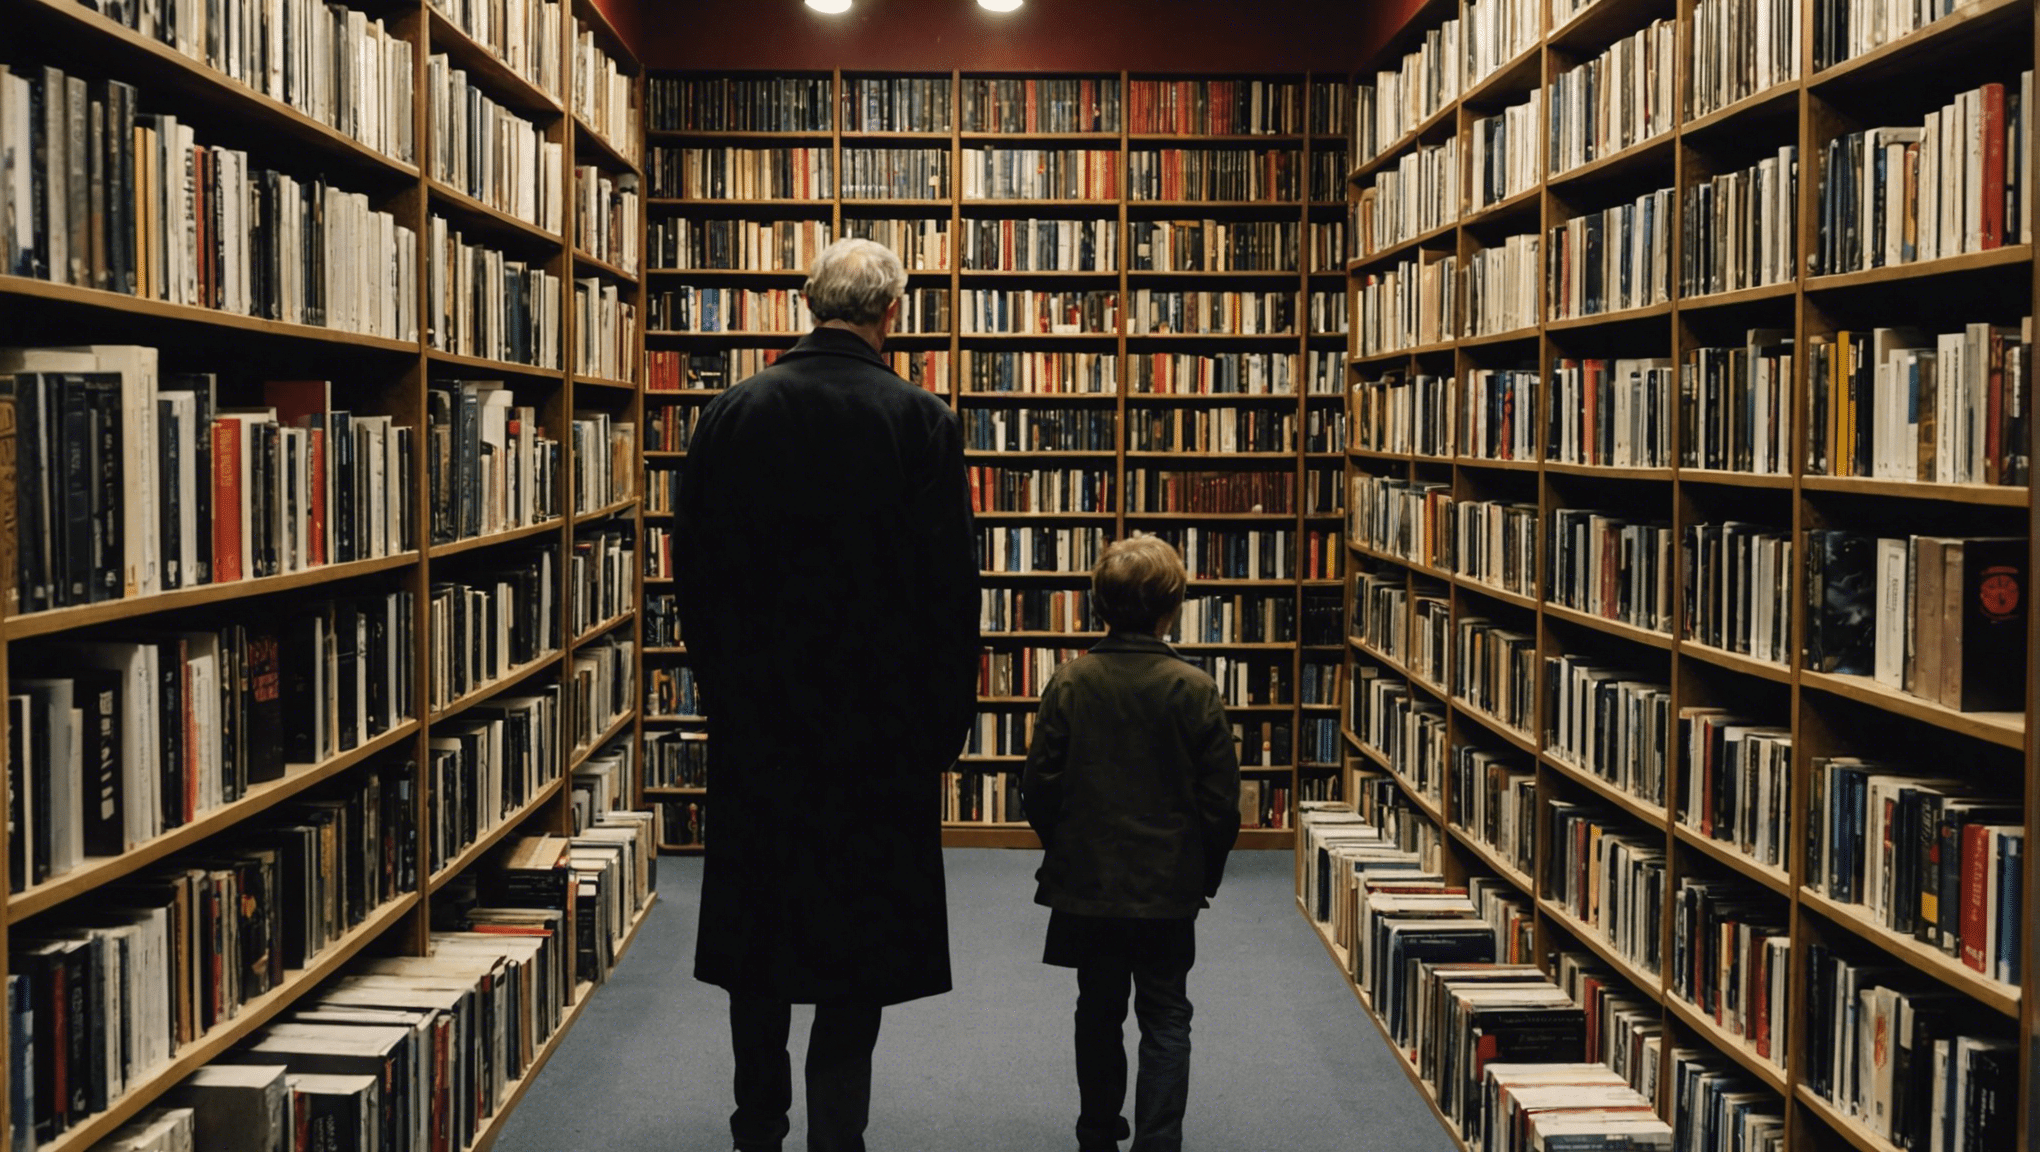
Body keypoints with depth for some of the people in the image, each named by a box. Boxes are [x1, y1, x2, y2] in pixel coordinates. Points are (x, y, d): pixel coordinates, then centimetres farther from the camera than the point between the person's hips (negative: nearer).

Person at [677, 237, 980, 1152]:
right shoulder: (921, 422, -8)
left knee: (757, 932, 15)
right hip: (878, 721, -3)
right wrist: (946, 724, 0)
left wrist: (723, 689, 15)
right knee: (861, 934, 6)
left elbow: (696, 570, 5)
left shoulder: (732, 412, 0)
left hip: (754, 711, 3)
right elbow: (949, 586, -8)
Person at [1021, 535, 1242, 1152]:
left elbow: (1040, 789, -4)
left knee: (1098, 1015, 16)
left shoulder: (1069, 683, -8)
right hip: (1169, 889, -2)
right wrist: (1204, 875, 9)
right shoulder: (1195, 690, -10)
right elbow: (1221, 800, -6)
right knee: (1165, 1020, 8)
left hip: (1087, 886, 2)